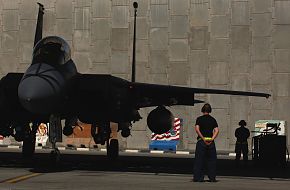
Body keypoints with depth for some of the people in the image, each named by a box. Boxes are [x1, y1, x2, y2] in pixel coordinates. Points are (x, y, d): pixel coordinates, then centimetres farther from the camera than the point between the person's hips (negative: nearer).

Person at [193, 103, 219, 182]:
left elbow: (197, 129, -12)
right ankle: (212, 177, 8)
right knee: (212, 160, 9)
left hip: (201, 141, -2)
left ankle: (198, 177, 1)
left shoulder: (199, 119, 1)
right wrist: (212, 139, -8)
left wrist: (203, 139, -11)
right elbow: (216, 130, -3)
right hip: (211, 142, 2)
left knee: (199, 160, 3)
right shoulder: (213, 119, 8)